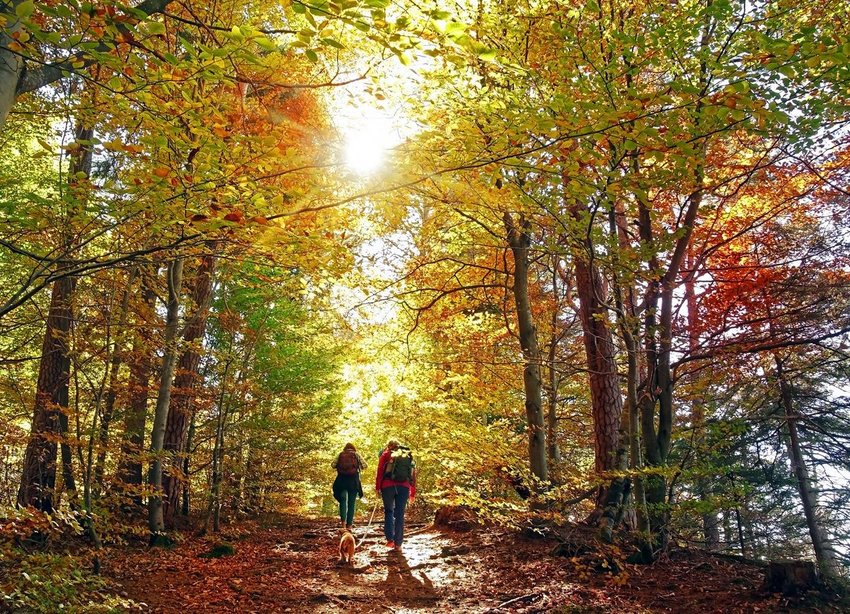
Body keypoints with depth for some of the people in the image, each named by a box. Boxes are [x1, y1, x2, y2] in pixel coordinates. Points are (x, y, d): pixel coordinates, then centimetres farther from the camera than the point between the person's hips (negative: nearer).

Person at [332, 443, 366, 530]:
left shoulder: (340, 454, 9)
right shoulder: (356, 454, 6)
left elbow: (333, 465, 3)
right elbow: (364, 465, 0)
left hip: (342, 480, 1)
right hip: (353, 480, -1)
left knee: (343, 500, 8)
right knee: (351, 502, 5)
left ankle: (343, 521, -10)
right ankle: (349, 525, 3)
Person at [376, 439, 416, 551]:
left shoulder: (386, 454, 11)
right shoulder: (408, 456, 19)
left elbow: (380, 471, 0)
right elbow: (413, 475, 16)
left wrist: (377, 487, 2)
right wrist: (413, 493, 18)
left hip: (388, 486, -2)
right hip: (404, 487, 2)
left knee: (389, 512, 13)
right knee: (400, 514, 6)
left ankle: (390, 539, 1)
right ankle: (398, 544, 5)